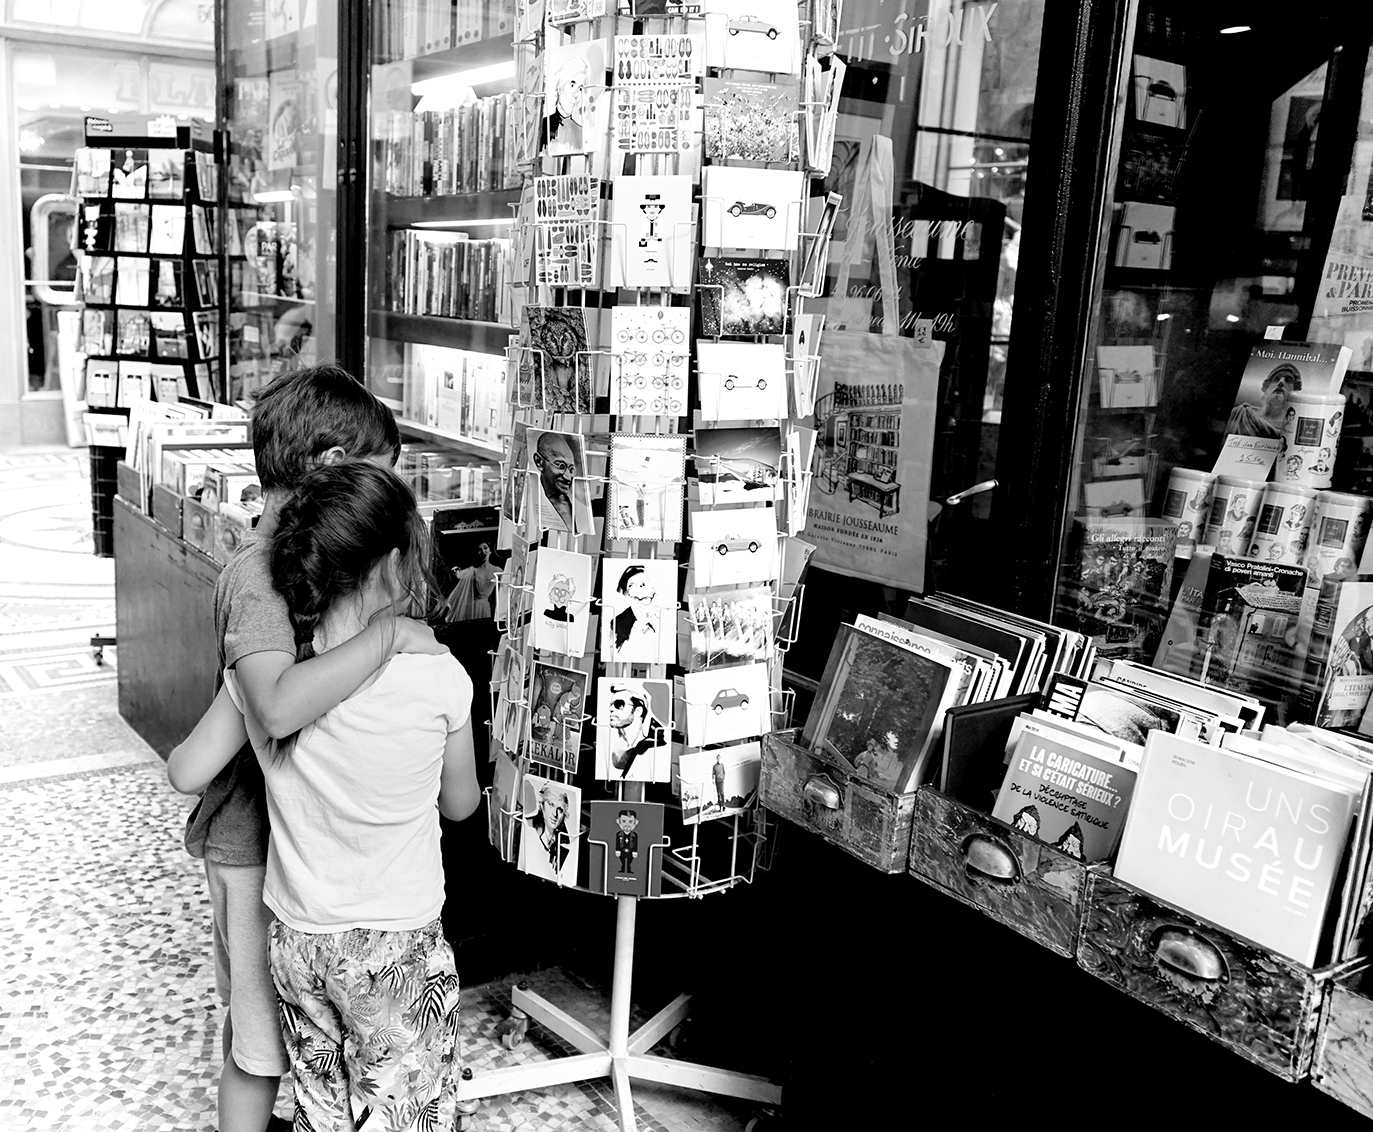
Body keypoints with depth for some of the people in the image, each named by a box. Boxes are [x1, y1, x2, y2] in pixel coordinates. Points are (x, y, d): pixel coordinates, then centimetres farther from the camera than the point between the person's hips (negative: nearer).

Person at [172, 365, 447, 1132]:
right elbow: (280, 704, -47)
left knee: (270, 1017, 27)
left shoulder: (285, 559, 3)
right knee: (262, 1035, 9)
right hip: (259, 844, -9)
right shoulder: (259, 581, -27)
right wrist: (389, 634, -38)